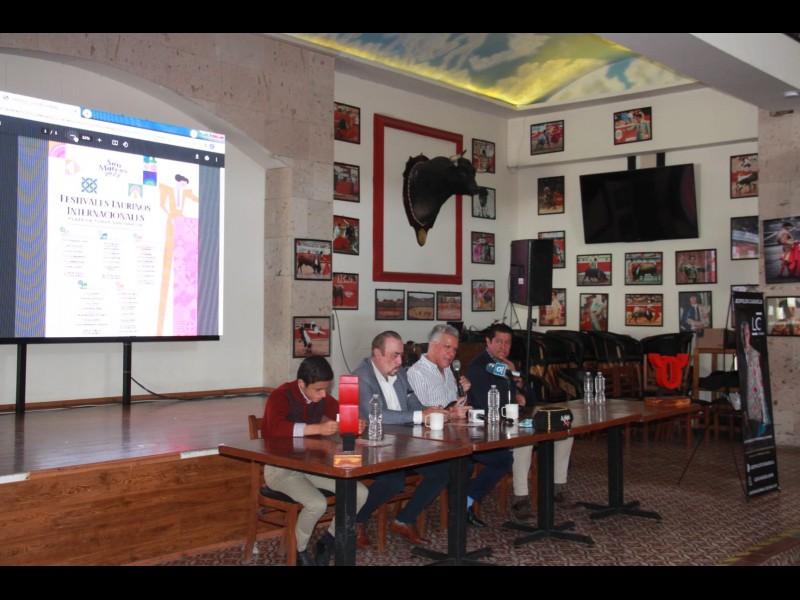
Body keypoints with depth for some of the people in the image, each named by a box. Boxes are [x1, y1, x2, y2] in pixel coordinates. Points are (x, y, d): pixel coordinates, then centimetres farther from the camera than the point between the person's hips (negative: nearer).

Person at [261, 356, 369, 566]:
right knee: (317, 503, -32)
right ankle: (299, 551, -3)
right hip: (280, 468, -7)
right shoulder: (280, 396, -19)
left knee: (360, 493, -9)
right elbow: (276, 428, -38)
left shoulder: (322, 397, 1)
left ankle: (328, 541, 11)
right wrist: (318, 428, -47)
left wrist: (356, 423, -16)